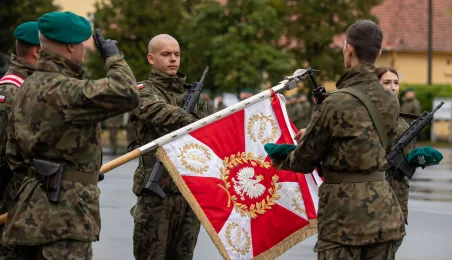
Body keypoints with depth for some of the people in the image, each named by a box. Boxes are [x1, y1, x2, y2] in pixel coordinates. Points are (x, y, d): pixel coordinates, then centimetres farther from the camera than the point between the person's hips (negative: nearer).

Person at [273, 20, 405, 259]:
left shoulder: (336, 103, -13)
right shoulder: (390, 101, 6)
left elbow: (306, 160, -4)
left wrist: (283, 162, 21)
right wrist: (311, 135, 26)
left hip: (345, 214, -5)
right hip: (384, 212, 6)